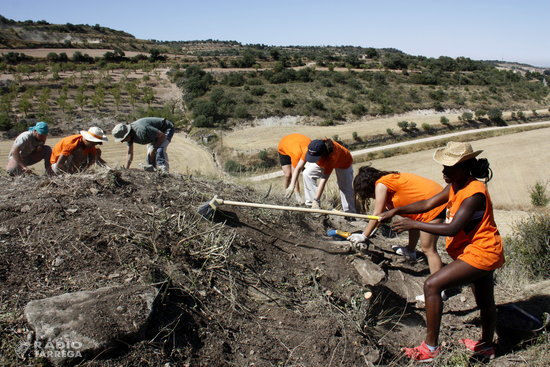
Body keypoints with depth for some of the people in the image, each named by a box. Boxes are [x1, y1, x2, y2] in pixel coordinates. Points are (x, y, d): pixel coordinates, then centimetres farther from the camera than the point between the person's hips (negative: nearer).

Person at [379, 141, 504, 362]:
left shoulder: (474, 194, -26)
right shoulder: (455, 187, 3)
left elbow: (452, 229, -31)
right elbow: (428, 204, 4)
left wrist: (414, 224, -27)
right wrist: (397, 211, -5)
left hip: (479, 253, -10)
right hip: (482, 251, 10)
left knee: (432, 285, -16)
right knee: (485, 301, 26)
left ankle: (431, 347, -8)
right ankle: (486, 346, 47)